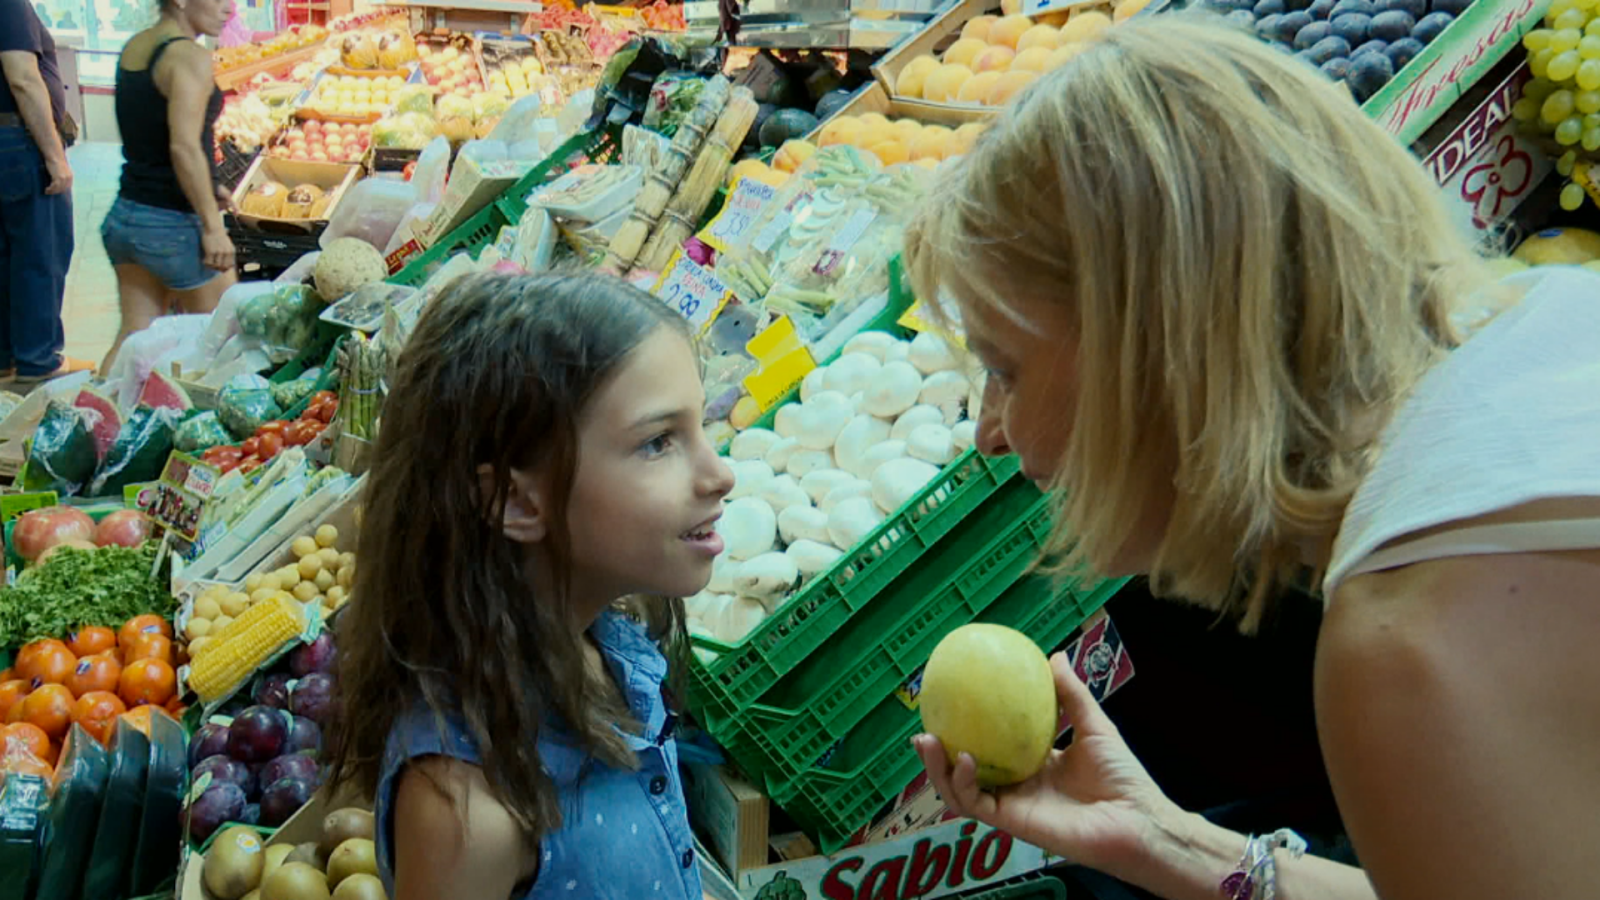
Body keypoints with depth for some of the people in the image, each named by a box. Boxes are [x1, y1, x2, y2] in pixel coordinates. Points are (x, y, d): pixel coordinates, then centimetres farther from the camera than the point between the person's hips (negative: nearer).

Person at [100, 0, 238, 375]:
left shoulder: (132, 48, 10)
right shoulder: (190, 57, -16)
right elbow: (184, 147, -24)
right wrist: (213, 226, -20)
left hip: (125, 215, 8)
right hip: (174, 224, -8)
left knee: (134, 334, 11)